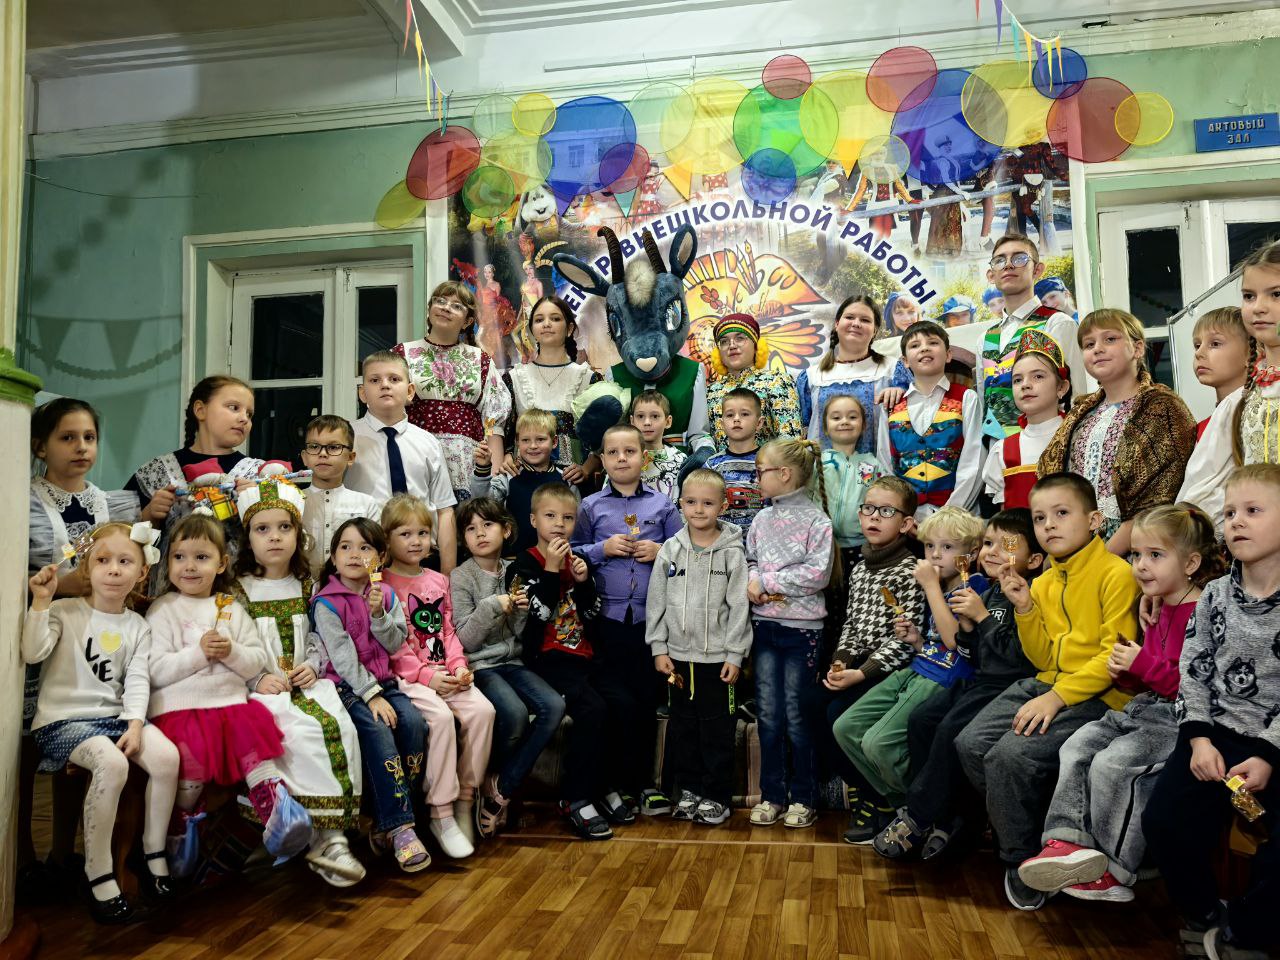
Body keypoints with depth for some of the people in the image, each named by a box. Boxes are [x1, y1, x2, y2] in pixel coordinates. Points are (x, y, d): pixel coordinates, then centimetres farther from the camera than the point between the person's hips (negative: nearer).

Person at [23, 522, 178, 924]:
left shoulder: (137, 626, 10)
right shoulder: (65, 612, 1)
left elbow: (137, 680, 2)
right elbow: (32, 653, -14)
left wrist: (135, 724, -13)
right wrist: (40, 602, -20)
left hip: (116, 715, 4)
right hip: (64, 719, -4)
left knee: (167, 755, -22)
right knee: (112, 763, -33)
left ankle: (154, 854, -2)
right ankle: (98, 875, -19)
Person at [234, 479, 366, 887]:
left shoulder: (306, 586, 13)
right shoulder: (237, 590, 0)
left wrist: (311, 666, -2)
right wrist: (258, 679, -15)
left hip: (304, 682, 4)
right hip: (261, 689, -4)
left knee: (341, 727, -25)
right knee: (305, 731, -31)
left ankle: (333, 834, -21)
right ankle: (325, 836, -22)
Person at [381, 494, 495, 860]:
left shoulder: (438, 581, 17)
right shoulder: (383, 585, -2)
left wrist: (459, 666, -2)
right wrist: (426, 675, -16)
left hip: (444, 674, 6)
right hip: (406, 676, -5)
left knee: (482, 709, -19)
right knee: (440, 716, -30)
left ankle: (465, 802, -5)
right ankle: (441, 815, -17)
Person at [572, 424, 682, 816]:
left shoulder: (662, 504, 8)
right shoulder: (590, 507, 7)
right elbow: (572, 554, 7)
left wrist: (661, 552, -8)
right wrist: (602, 549, -8)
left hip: (652, 616, 1)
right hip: (608, 617, 0)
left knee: (647, 701, 6)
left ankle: (643, 782, 18)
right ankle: (618, 784, 16)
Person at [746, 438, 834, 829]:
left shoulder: (816, 520, -9)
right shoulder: (762, 518, 8)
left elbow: (818, 574, -17)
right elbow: (749, 561, 12)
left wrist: (767, 581, -15)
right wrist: (752, 584, -10)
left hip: (801, 628, -5)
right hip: (764, 624, 5)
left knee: (796, 716, 4)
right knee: (768, 715, 8)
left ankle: (803, 797, 18)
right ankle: (772, 795, 19)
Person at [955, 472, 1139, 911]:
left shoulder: (1116, 574, -9)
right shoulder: (1043, 583, 14)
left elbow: (1116, 656, -15)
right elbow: (1044, 659, 15)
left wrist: (1057, 696, -20)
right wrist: (1024, 609, 0)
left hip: (1097, 697, -8)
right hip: (1047, 684, 8)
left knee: (1011, 755, -25)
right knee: (970, 743, -9)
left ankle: (1024, 862, -2)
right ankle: (1022, 833, 12)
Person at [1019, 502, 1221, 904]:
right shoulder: (1159, 612, 16)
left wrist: (1145, 666, -20)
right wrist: (1126, 673, 6)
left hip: (1180, 718, -10)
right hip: (1144, 708, 10)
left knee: (1112, 763, -22)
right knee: (1077, 746, -5)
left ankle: (1115, 871, -9)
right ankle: (1069, 841, -11)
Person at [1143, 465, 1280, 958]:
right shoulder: (1214, 595, 7)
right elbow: (1193, 672, 6)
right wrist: (1200, 739, -7)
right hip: (1216, 734, 3)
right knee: (1165, 822, -15)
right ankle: (1205, 914, 13)